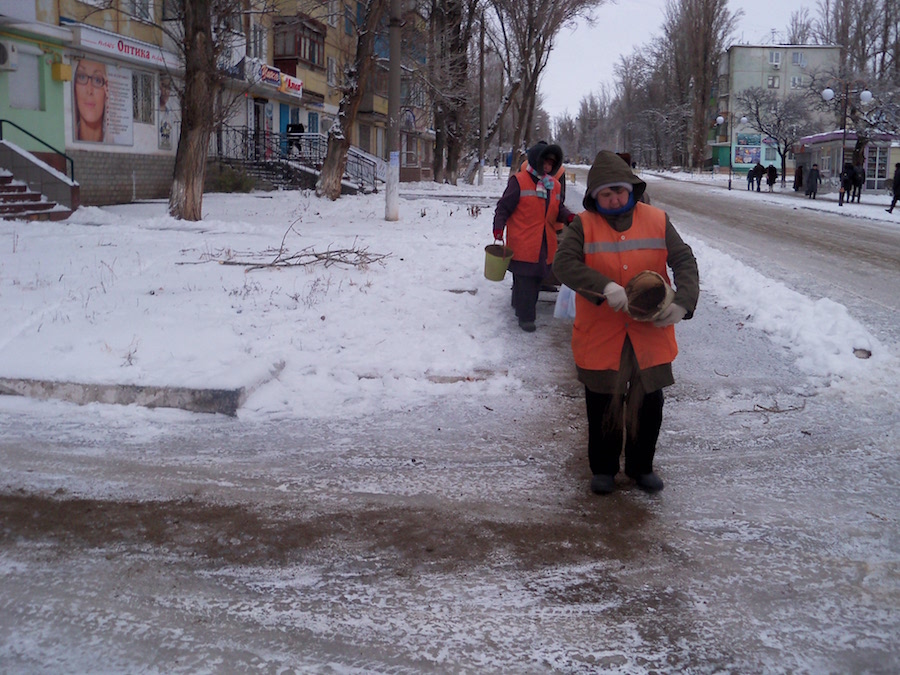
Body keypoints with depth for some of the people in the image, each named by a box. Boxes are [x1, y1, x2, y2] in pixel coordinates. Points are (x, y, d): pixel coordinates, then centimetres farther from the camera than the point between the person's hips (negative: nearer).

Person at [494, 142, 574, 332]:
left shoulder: (554, 185, 11)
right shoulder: (519, 181, -8)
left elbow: (558, 209, 16)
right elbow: (504, 207, -6)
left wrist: (568, 217, -5)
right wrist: (498, 228, -15)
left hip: (545, 245, 7)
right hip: (523, 243, -6)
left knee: (538, 277, 14)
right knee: (525, 280, -3)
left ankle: (521, 305, 32)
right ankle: (526, 317, 6)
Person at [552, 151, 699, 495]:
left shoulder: (657, 221, -1)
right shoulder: (584, 225, -6)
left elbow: (685, 261, -2)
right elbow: (564, 263, -19)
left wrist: (682, 302, -21)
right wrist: (605, 287, -33)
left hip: (650, 334, 2)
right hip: (600, 337, -2)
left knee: (649, 404, 13)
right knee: (603, 405, 12)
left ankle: (641, 466, 34)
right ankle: (603, 468, 31)